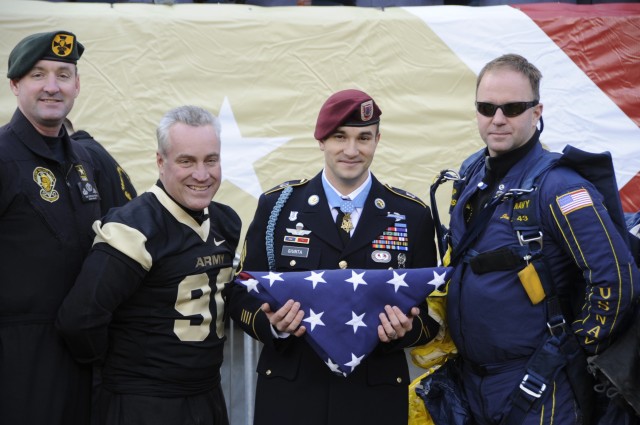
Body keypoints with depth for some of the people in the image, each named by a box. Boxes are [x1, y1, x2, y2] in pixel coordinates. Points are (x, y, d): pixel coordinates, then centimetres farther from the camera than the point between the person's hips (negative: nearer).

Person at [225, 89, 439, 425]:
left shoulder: (412, 215, 3)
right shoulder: (277, 205, 2)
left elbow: (430, 307, 4)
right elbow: (241, 294, 3)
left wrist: (406, 329, -17)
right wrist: (272, 323, -17)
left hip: (376, 397, 0)